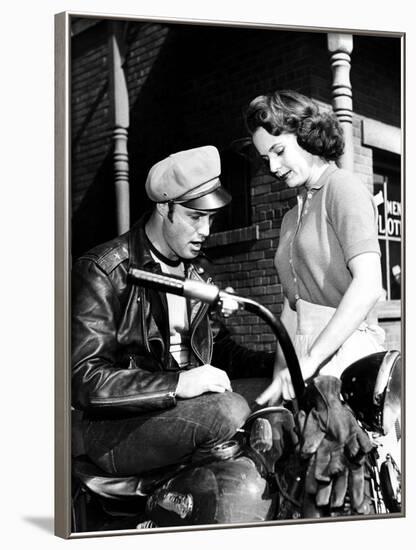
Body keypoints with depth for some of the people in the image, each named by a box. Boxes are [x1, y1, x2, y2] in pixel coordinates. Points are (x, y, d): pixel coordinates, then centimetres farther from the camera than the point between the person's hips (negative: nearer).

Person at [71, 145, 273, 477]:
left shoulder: (196, 270, 15)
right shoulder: (102, 271, -11)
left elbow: (220, 348, 20)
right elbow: (84, 379, -19)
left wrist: (278, 364, 0)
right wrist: (176, 384, -30)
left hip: (191, 408, 8)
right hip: (117, 430, -7)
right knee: (229, 411, -30)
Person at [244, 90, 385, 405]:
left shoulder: (342, 186, -3)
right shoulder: (292, 219, 23)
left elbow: (368, 285, -16)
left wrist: (310, 361, -18)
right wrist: (280, 379, 10)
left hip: (343, 350, -7)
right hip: (306, 357, 7)